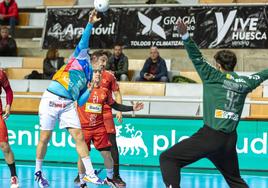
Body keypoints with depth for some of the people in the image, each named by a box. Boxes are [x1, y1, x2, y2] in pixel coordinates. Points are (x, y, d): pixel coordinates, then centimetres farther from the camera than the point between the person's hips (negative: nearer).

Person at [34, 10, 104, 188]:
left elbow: (81, 102, 10)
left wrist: (91, 88, -1)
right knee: (45, 138, 0)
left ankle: (90, 173, -6)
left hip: (68, 104, 5)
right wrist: (90, 24, -16)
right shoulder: (82, 58, 8)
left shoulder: (90, 78, 18)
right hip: (51, 99, -5)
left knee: (79, 137, -6)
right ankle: (38, 172, 16)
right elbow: (84, 42, -9)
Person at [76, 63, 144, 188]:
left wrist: (132, 108, 8)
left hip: (99, 127, 3)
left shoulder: (104, 91, 5)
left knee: (107, 155, 1)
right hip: (83, 127, -3)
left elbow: (115, 106, 15)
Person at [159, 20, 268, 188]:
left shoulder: (213, 77, 0)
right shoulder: (245, 82, 14)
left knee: (168, 158, -4)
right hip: (230, 141, 6)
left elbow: (197, 58, -6)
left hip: (210, 136, -6)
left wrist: (185, 36, -10)